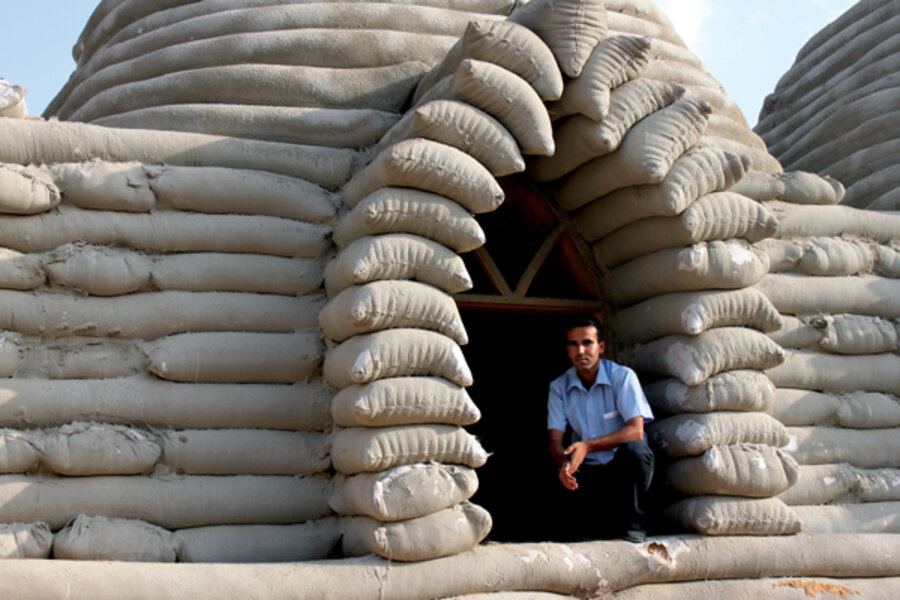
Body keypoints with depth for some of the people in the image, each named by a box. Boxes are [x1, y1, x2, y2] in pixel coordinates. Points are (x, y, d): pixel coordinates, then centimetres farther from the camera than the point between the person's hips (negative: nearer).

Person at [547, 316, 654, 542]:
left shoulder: (623, 376, -8)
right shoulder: (559, 386, 2)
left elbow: (636, 431, -19)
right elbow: (555, 441, -2)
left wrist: (587, 446, -30)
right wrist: (564, 463, -27)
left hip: (625, 467, -2)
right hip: (587, 472, 2)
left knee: (633, 450, -35)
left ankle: (631, 522, -10)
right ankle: (593, 525, 5)